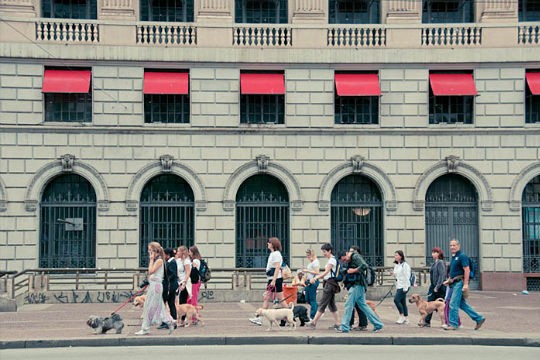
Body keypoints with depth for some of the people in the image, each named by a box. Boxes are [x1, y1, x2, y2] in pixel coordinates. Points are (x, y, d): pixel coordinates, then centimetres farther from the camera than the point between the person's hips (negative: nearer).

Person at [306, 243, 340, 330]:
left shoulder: (332, 260, -12)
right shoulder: (330, 260, 18)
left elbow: (326, 272, -20)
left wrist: (315, 278, -26)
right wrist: (317, 277, 8)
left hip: (330, 283, -10)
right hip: (329, 283, 10)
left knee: (322, 303, -8)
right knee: (331, 304, 10)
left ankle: (313, 323, -7)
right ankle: (337, 324, 11)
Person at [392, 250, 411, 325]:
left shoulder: (405, 265, -11)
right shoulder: (396, 265, 15)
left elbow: (407, 276, -15)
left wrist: (405, 288, -18)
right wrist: (396, 287, 17)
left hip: (404, 286, -9)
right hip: (399, 287, 9)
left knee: (396, 299, -15)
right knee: (403, 302, 9)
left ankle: (402, 316, -4)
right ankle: (406, 319, 14)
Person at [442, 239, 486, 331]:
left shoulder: (462, 256, -11)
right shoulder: (453, 257, 17)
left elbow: (467, 270, -18)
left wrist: (465, 284, -22)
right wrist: (448, 280, 18)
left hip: (459, 283, -9)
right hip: (454, 283, 9)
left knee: (453, 303, -9)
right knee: (462, 304, 11)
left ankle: (453, 324, -2)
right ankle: (479, 318, 19)